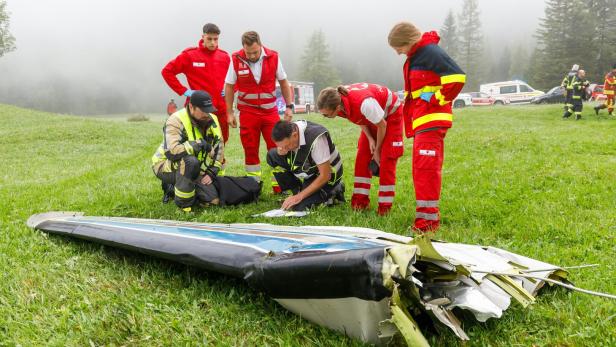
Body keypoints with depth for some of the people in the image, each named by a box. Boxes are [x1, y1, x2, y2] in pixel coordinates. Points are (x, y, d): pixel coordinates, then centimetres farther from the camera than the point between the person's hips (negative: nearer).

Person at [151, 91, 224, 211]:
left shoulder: (211, 119, -5)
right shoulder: (176, 121, -25)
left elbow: (219, 146, 1)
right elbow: (171, 152, -39)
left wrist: (211, 173, -8)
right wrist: (201, 144, -35)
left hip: (193, 169, 6)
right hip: (166, 166, -6)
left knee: (214, 200, -7)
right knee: (190, 161, -39)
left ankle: (172, 188, 14)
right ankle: (183, 204, -19)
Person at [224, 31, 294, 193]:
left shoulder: (273, 57, -6)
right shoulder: (236, 60, -9)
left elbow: (283, 82, 6)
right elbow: (229, 86, 1)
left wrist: (289, 106, 4)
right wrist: (229, 112, 0)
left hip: (270, 111, 1)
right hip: (248, 112, 0)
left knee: (277, 148, -2)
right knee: (250, 151, 6)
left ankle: (279, 186, 8)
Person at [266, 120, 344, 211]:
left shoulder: (316, 138, -34)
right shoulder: (288, 133, -16)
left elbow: (325, 176, -28)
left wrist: (300, 196, -24)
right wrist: (281, 151, -26)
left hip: (326, 177, -7)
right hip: (307, 174, 7)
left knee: (299, 207, -23)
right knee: (272, 155, -8)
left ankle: (332, 193, 2)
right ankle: (297, 191, 1)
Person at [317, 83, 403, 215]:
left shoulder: (364, 103, -43)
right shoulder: (337, 101, -22)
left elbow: (382, 125, -25)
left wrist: (377, 151, -12)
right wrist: (370, 139, -13)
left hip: (390, 114, -7)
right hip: (372, 118, 7)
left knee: (386, 159, -10)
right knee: (362, 157, -1)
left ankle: (385, 205, -3)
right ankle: (360, 200, 6)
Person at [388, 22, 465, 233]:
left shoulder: (431, 53, -13)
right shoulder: (414, 57, 17)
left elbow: (457, 77, -21)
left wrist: (436, 100, -14)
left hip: (432, 120, -10)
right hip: (420, 122, 10)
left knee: (426, 168, -12)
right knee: (421, 169, 13)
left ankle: (428, 219, -9)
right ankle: (427, 214, 22)